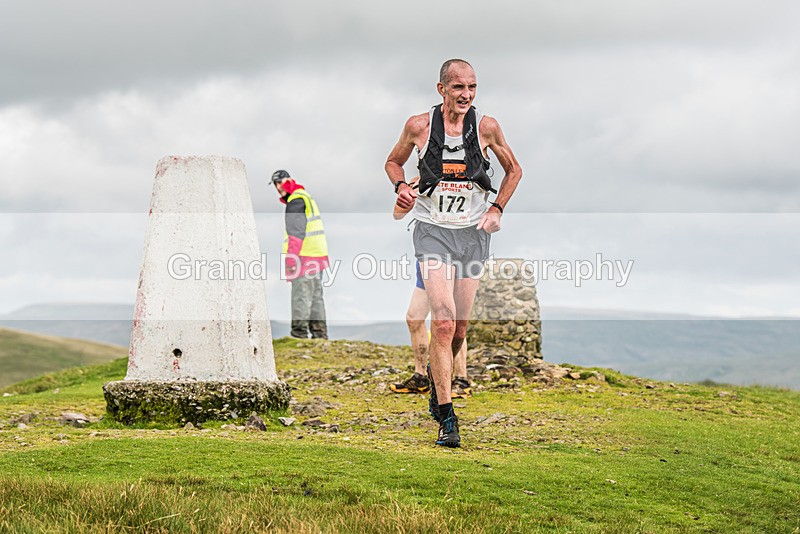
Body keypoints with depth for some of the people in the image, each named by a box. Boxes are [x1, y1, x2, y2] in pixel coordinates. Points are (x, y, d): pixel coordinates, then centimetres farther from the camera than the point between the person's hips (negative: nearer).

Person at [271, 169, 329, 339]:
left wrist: (290, 258, -21)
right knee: (315, 295, 12)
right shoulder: (307, 197, 21)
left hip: (304, 256, -10)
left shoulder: (295, 201, -11)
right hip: (317, 255, 10)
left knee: (301, 295, -10)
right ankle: (320, 334, 14)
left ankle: (299, 333, -12)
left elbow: (296, 232, -19)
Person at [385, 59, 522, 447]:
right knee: (443, 321, -16)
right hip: (433, 230, -2)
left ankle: (437, 374, 41)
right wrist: (400, 186, -6)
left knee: (459, 327, 8)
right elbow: (393, 161, 15)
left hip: (473, 232, 2)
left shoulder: (485, 127, -1)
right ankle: (446, 421, -15)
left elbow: (514, 170, 15)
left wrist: (496, 210, 3)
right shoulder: (419, 126, -3)